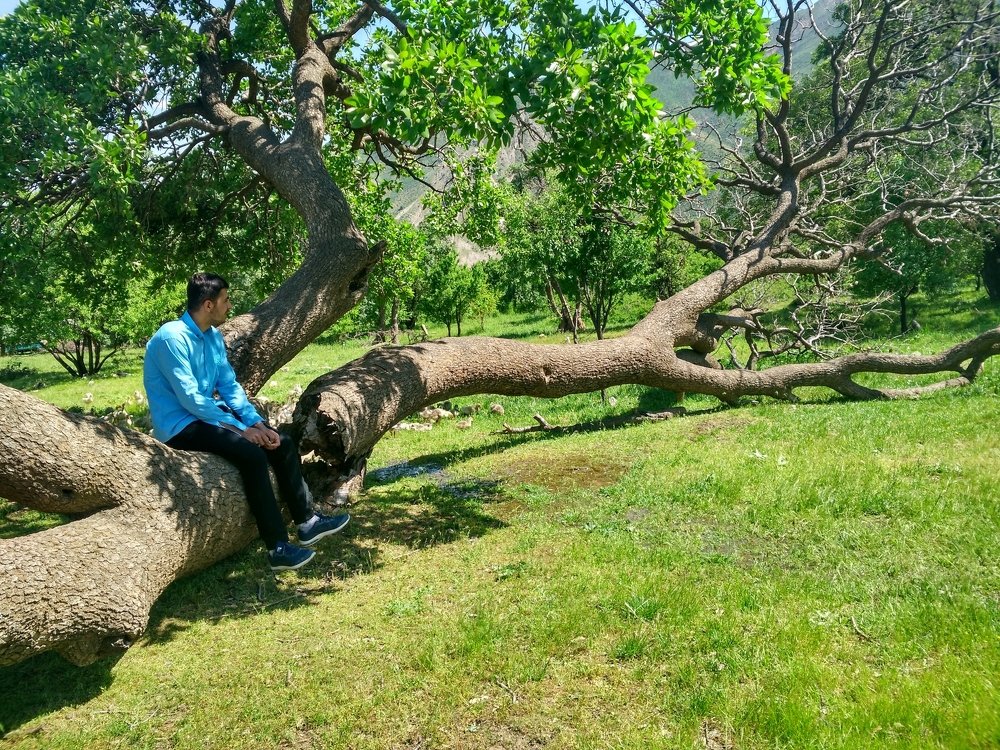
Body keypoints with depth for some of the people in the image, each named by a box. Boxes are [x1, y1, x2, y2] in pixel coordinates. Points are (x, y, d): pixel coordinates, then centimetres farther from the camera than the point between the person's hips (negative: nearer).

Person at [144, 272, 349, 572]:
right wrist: (241, 427, -22)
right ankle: (278, 549, -25)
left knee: (282, 443, -2)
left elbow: (230, 386, 8)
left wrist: (256, 422, -8)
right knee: (251, 453, -29)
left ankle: (307, 522, 7)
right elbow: (190, 398, -24)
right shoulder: (172, 338, -19)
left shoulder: (214, 337, 7)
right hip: (180, 427, -9)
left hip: (208, 416, 9)